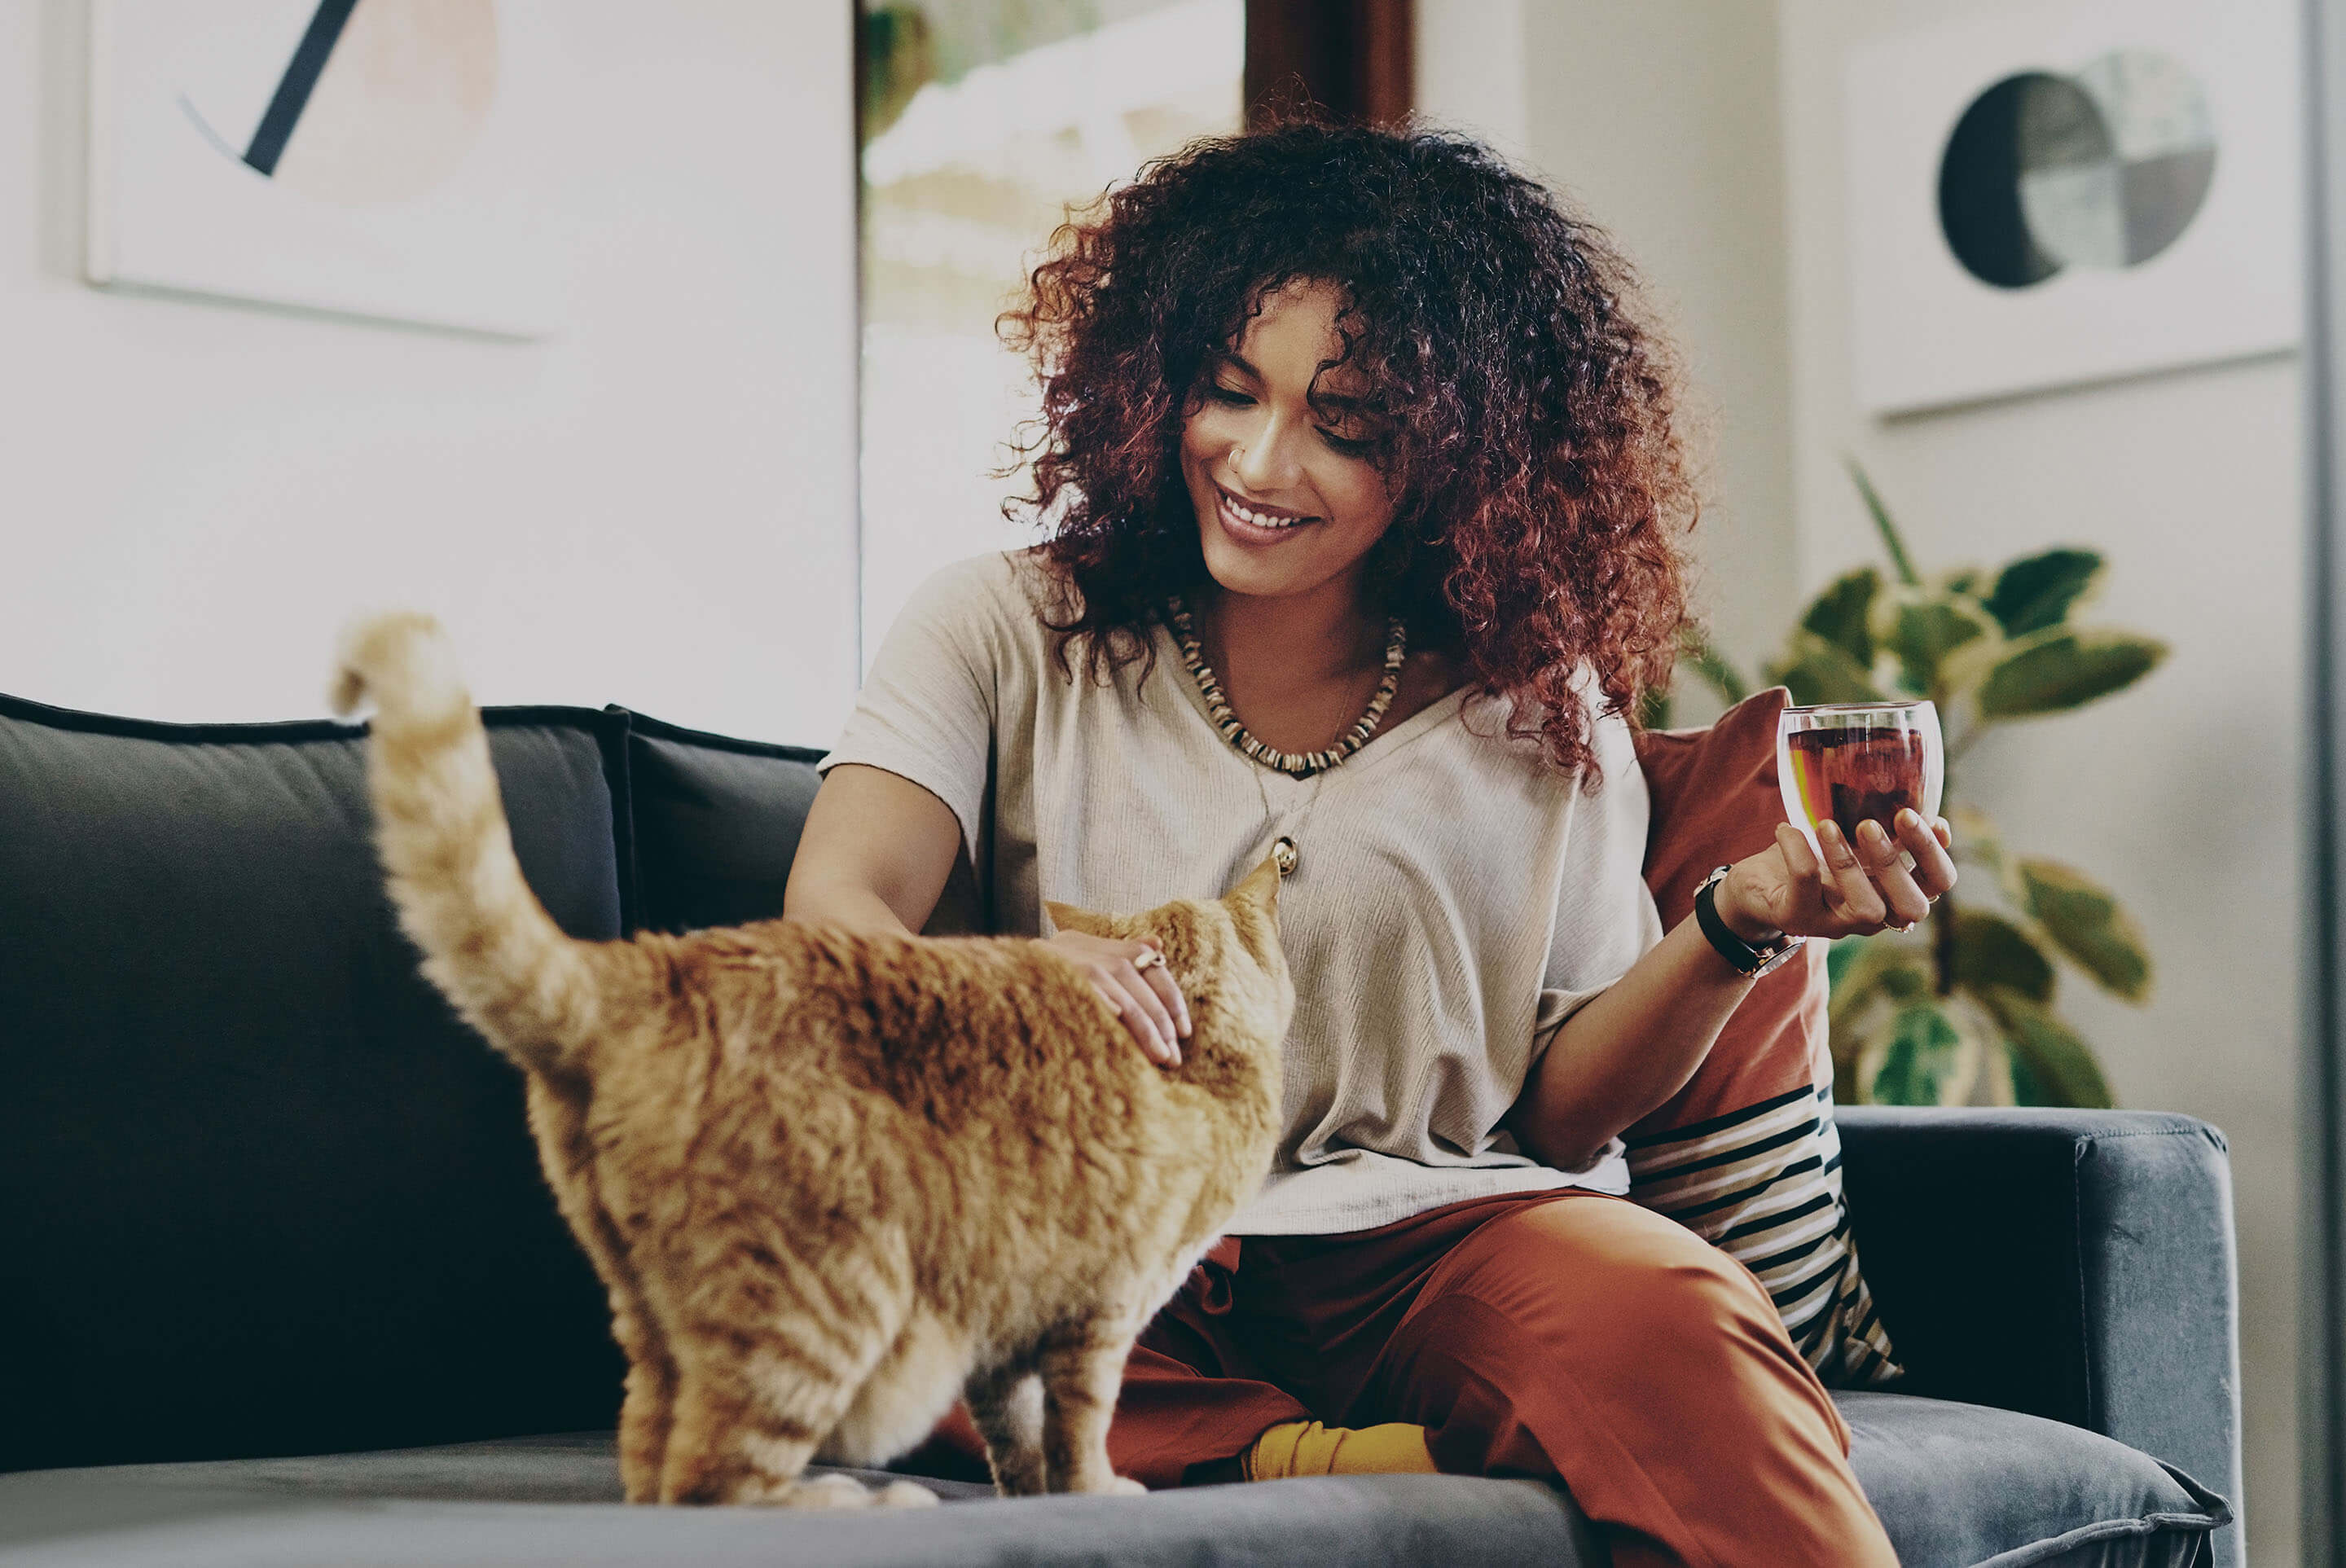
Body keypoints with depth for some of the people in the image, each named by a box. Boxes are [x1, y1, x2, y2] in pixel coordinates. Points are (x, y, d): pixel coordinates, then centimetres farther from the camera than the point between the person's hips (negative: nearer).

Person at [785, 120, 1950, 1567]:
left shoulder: (1541, 705, 10)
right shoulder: (1008, 634, 9)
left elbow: (1560, 1112, 9)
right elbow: (834, 913, -7)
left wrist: (1739, 929, -10)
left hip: (1431, 1234, -1)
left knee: (1667, 1312, -37)